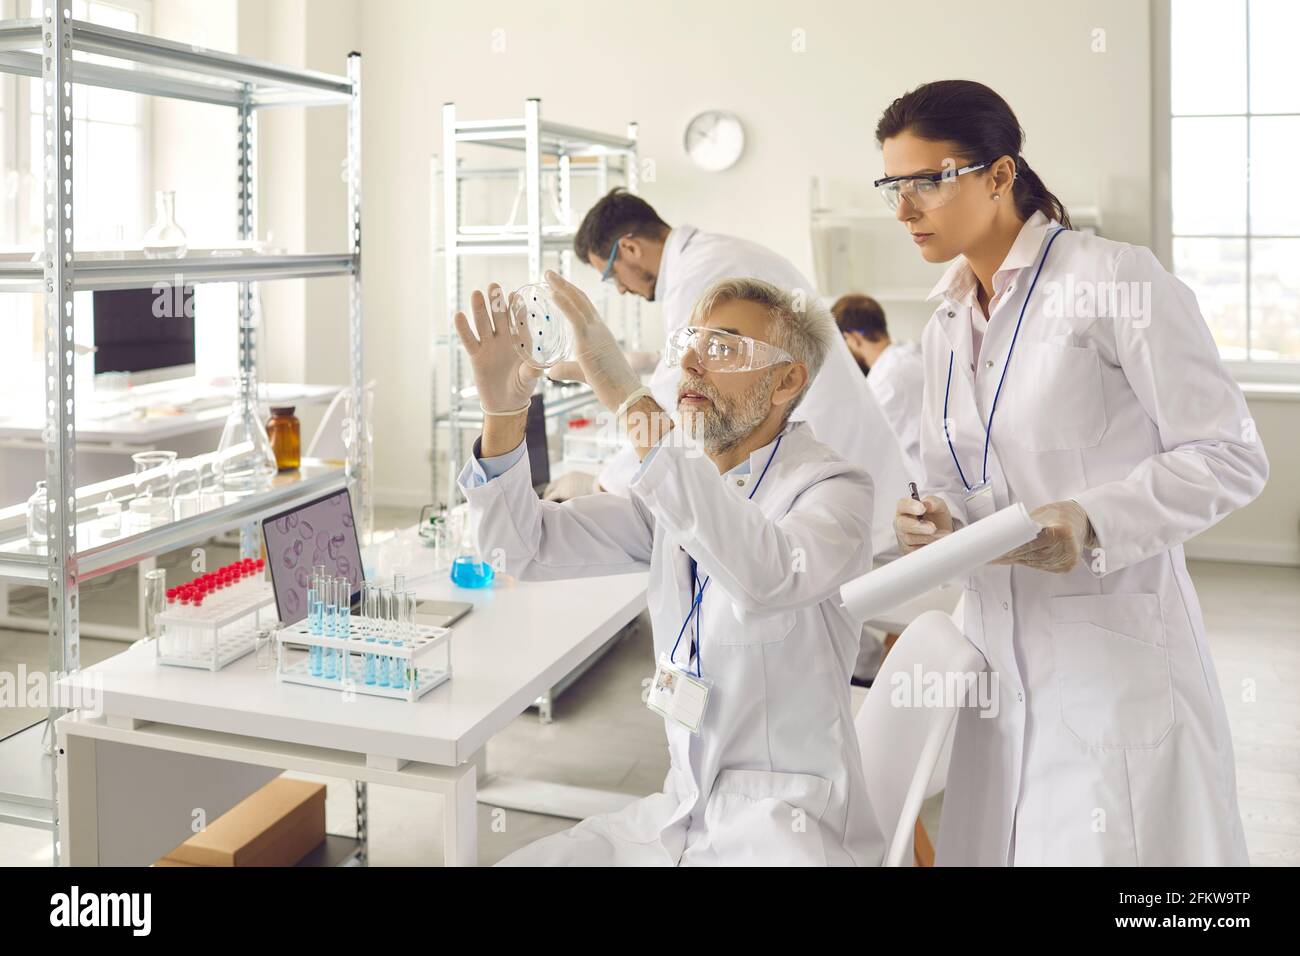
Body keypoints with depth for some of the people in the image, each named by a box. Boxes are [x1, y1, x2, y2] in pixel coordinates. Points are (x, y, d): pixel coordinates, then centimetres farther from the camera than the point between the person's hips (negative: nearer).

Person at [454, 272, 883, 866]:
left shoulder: (833, 489, -13)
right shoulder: (678, 490, 7)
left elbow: (767, 577, -37)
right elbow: (527, 547, 2)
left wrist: (630, 398, -37)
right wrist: (504, 411, -15)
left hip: (790, 825, -5)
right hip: (680, 811, 6)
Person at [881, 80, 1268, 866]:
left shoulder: (1117, 280, -10)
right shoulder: (946, 327, 11)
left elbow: (1232, 456, -10)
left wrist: (1095, 522, -24)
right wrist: (940, 518, -6)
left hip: (1114, 648, -6)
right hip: (1002, 648, 6)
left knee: (1114, 845, -1)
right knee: (996, 844, 12)